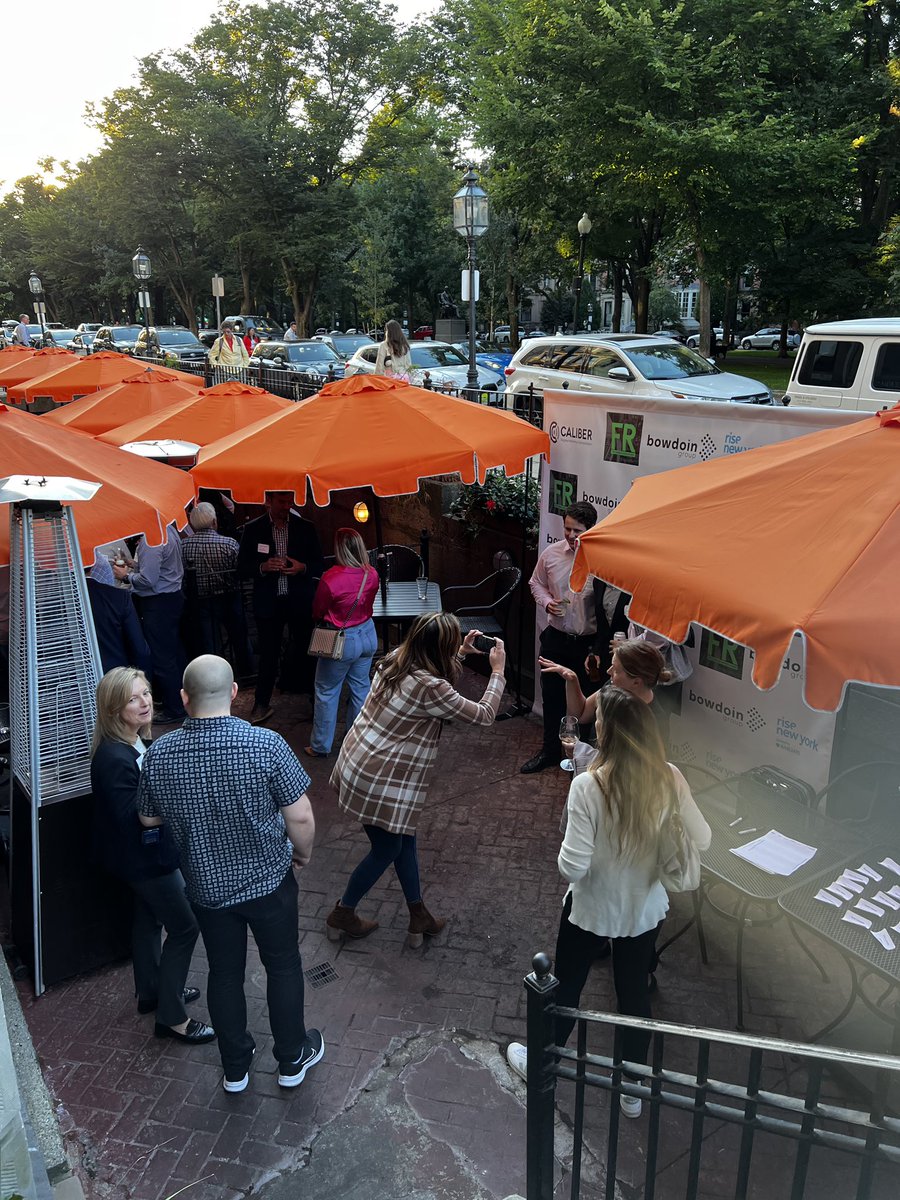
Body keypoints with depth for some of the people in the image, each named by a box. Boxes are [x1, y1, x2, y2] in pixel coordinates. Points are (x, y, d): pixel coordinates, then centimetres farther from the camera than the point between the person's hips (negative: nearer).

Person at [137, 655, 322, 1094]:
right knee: (283, 966, 19)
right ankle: (292, 1058, 37)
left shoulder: (159, 754, -16)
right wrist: (302, 852, 1)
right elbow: (300, 817, -20)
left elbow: (148, 819, 1)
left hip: (207, 887, 3)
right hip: (269, 880, -2)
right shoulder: (266, 744, -25)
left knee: (224, 973, 22)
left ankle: (235, 1067, 40)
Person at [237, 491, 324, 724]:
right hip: (268, 602, 0)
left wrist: (302, 567, -16)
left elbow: (319, 565, 5)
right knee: (268, 654, 6)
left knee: (306, 651, 7)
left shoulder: (306, 528, 3)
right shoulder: (253, 529, 1)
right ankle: (262, 704, 19)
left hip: (300, 602, 1)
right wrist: (263, 567, -18)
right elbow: (242, 567, 1)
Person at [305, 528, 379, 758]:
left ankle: (321, 746, 22)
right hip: (367, 634, 5)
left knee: (326, 692, 11)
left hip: (341, 641, -5)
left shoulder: (330, 579, -25)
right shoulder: (371, 574, -10)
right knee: (361, 687, 19)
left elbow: (317, 612, -8)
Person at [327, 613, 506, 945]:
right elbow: (484, 715, -14)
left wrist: (462, 653, 16)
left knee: (404, 840, 21)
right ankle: (342, 915, 34)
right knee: (386, 850, 15)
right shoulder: (430, 689, -26)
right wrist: (498, 671, -3)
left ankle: (419, 917, 34)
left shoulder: (396, 659, -2)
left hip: (358, 762, 9)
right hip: (379, 783, -9)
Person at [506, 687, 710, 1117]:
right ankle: (632, 1089, 42)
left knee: (566, 988, 22)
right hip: (645, 910, 3)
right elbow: (702, 840, -4)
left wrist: (566, 854, -5)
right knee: (635, 994, 23)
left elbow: (573, 867, -26)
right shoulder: (669, 778, -16)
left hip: (592, 912, -3)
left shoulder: (588, 786, -29)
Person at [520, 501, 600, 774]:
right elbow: (537, 584, 14)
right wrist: (547, 603, -5)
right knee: (552, 697, 17)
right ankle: (550, 750, 36)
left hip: (590, 641, -4)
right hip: (556, 637, 4)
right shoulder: (551, 554, -1)